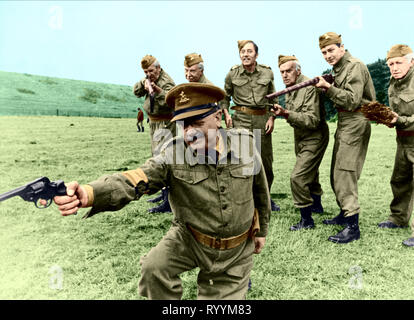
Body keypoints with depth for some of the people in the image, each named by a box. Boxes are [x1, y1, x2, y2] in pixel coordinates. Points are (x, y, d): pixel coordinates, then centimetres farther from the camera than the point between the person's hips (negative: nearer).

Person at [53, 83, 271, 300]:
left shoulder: (244, 142, -15)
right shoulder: (173, 154, -20)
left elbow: (260, 188, 1)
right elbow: (135, 180, -35)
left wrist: (261, 230, 11)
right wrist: (89, 193, -55)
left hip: (236, 249, 1)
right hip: (189, 239, 0)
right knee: (153, 268, -21)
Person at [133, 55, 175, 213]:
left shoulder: (167, 82, -18)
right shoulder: (149, 78, 10)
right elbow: (137, 92, 7)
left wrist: (158, 91, -47)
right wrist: (143, 83, -11)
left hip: (165, 124, -10)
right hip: (154, 123, 10)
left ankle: (168, 203, -13)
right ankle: (164, 192, 30)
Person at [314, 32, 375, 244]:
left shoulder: (355, 66, -13)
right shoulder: (338, 68, 15)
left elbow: (352, 100, -21)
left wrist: (328, 88, -25)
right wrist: (325, 88, 3)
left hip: (355, 123, -10)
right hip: (343, 122, 10)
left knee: (345, 173, -11)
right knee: (336, 172, 14)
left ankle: (352, 226, -4)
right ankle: (345, 213, 29)